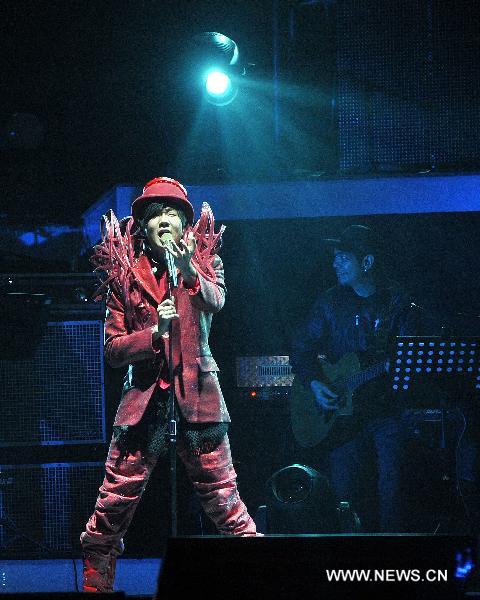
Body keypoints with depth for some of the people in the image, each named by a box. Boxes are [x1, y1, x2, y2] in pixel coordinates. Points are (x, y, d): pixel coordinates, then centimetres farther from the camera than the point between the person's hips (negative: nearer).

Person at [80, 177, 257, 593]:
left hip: (196, 395, -1)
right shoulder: (125, 274, 7)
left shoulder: (203, 260, 6)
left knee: (223, 499, -4)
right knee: (113, 504, -2)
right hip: (144, 399, 1)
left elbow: (215, 301, -18)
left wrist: (190, 273, -38)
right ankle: (94, 585, 9)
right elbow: (112, 349, 3)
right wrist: (154, 333, -15)